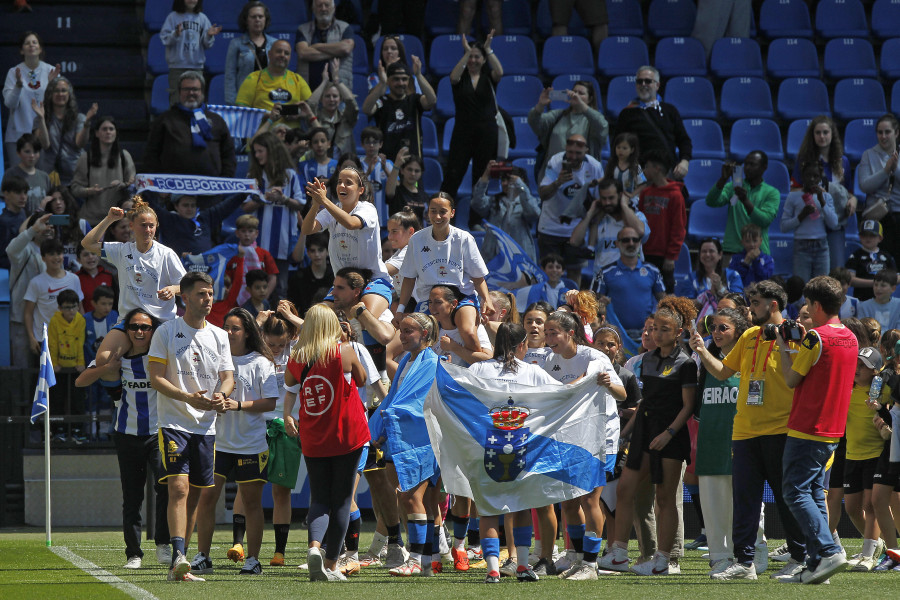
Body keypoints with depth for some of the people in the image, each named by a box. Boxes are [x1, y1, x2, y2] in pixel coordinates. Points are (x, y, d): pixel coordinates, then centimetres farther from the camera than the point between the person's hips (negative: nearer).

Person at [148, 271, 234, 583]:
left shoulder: (219, 336, 11)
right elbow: (156, 378, -7)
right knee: (179, 488, -19)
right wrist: (188, 397, -22)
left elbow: (228, 377, 10)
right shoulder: (166, 332, -2)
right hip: (174, 423, -5)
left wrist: (221, 395, -14)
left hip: (205, 426, 5)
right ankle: (178, 557, -27)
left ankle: (178, 567, 13)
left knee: (194, 495, 7)